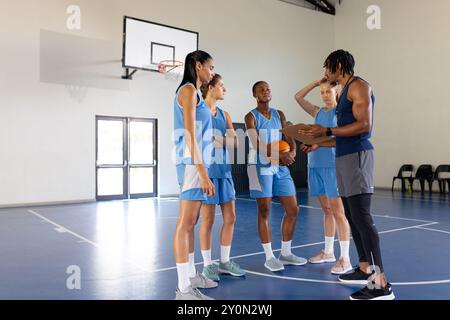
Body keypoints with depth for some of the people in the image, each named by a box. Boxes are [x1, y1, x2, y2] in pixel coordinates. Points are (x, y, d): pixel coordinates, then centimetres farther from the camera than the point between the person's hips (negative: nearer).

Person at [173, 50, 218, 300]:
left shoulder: (193, 92, 21)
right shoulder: (189, 90, -7)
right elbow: (189, 134, -16)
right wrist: (202, 171, -20)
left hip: (197, 163, 10)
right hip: (193, 163, -10)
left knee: (190, 222, 13)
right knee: (185, 223, -9)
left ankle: (190, 275, 24)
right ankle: (184, 289, -5)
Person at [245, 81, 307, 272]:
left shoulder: (279, 114, 14)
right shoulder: (251, 117, -3)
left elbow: (289, 137, 9)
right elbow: (257, 145, -15)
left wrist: (292, 153, -12)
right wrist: (280, 155, -26)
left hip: (281, 167, 6)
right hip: (261, 167, -6)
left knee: (293, 210, 5)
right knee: (264, 211, -3)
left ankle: (285, 253, 20)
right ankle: (269, 257, 8)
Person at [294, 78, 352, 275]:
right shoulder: (318, 112, 17)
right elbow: (298, 97, 18)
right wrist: (316, 82, 13)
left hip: (333, 165, -6)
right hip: (315, 165, 6)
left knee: (338, 212, -6)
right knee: (326, 210, 13)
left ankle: (345, 259, -1)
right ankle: (328, 252, 24)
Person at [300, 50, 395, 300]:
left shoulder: (359, 86, -5)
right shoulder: (345, 92, 22)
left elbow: (364, 125, -17)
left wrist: (328, 131, -16)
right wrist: (319, 144, 26)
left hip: (357, 156, -10)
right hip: (345, 157, 10)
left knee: (362, 218, -13)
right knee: (353, 217, 12)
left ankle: (381, 284, -10)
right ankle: (365, 269, 22)